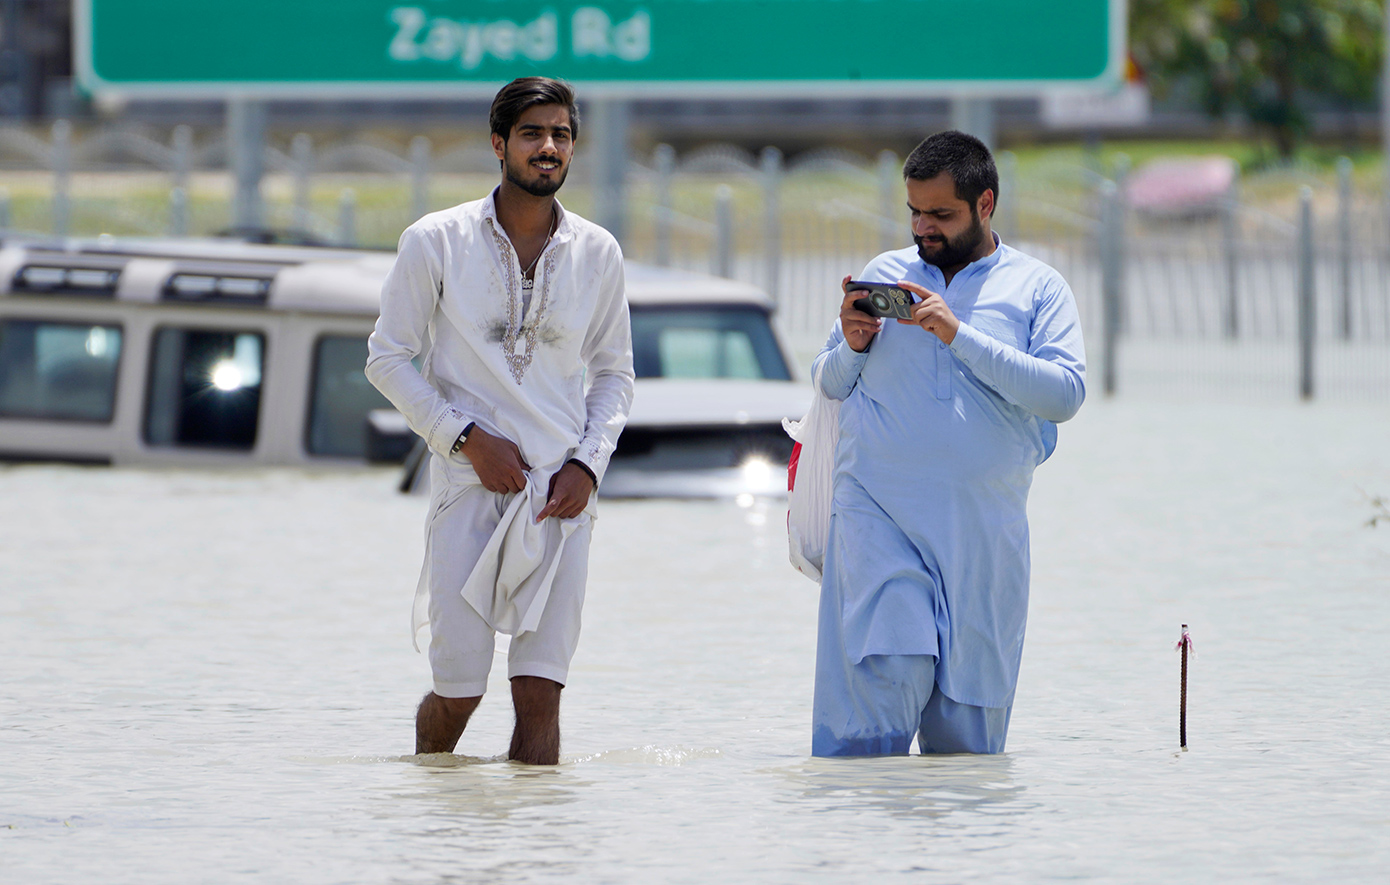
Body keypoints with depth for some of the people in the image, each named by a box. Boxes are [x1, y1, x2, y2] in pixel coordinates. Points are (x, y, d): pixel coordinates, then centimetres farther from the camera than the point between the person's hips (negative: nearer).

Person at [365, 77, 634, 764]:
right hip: (470, 481, -2)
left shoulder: (597, 253, 7)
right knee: (458, 691, -2)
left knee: (539, 692, -5)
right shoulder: (435, 243, -2)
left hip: (561, 495, 2)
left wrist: (588, 463, -1)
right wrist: (467, 438, -10)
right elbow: (387, 358, 1)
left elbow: (614, 372, 16)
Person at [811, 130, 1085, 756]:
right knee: (887, 669, -17)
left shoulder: (1038, 288, 7)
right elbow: (828, 383, 20)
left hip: (984, 525, 0)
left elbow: (1066, 393, -8)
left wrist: (961, 335, -14)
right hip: (878, 511, 0)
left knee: (967, 721, -1)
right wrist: (854, 348, -3)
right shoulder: (884, 275, 14)